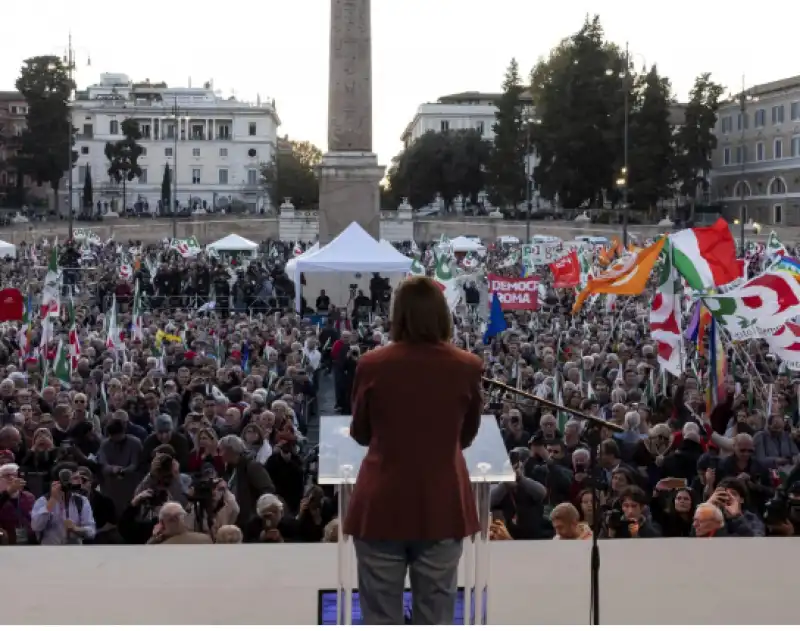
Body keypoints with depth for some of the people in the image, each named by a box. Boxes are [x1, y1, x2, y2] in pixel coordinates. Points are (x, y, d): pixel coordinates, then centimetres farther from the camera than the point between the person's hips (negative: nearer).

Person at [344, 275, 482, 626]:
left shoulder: (372, 365, -9)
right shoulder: (467, 367, -6)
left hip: (382, 505, -1)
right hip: (443, 507, 1)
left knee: (381, 619, 9)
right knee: (436, 618, 11)